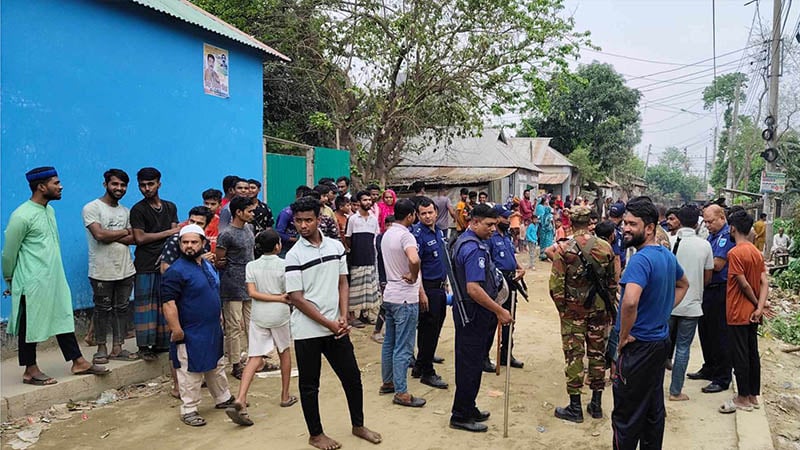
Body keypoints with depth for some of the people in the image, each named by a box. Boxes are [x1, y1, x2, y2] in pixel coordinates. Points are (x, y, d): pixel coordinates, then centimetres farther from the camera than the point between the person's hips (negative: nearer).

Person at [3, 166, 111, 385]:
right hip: (32, 283, -8)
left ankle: (78, 362, 20)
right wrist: (10, 280, 3)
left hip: (55, 279, 8)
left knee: (63, 318, 12)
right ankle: (30, 370, 18)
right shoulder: (22, 216, -18)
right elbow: (9, 252, -9)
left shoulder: (49, 210, 9)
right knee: (30, 325, 5)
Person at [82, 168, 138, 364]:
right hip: (102, 272, -5)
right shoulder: (92, 208, -5)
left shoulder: (125, 211, 14)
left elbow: (132, 239, 4)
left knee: (122, 309, 9)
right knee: (103, 310, 4)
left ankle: (117, 348, 18)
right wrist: (123, 232, -4)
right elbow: (99, 235, -18)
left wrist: (111, 236, -12)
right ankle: (101, 348, 16)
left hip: (125, 270, 6)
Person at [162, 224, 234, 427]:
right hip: (191, 334, -8)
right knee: (191, 372, 2)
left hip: (213, 330, 8)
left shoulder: (208, 265, 9)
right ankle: (189, 410, 16)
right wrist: (176, 330, -26)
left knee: (217, 366, 21)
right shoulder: (176, 271, -18)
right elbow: (169, 303, -23)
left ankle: (224, 398, 37)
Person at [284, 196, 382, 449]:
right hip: (307, 331, -4)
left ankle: (358, 425, 32)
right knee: (309, 385, 9)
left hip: (336, 328, 4)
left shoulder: (336, 246, 2)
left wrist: (343, 317, -7)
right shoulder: (294, 256, -10)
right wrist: (328, 324, -14)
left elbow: (342, 283, 7)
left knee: (352, 377, 12)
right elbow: (296, 298, -12)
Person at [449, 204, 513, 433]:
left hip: (472, 312, 11)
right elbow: (474, 289, -29)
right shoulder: (474, 248, -22)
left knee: (471, 363, 18)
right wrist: (499, 311, -21)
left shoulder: (465, 241, 13)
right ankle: (461, 416, 11)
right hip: (474, 314, -11)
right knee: (470, 365, -1)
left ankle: (468, 408, 30)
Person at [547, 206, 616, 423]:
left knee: (574, 356, 3)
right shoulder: (605, 248, -1)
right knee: (597, 354, 13)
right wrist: (609, 307, 18)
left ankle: (575, 407, 9)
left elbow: (556, 285, -13)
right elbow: (613, 283, 7)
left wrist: (562, 307, 3)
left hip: (573, 310, -3)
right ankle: (596, 404, 23)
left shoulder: (564, 249, -12)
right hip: (599, 310, 3)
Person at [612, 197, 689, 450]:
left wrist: (624, 336, -22)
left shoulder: (641, 259, -23)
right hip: (661, 341, 9)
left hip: (639, 345, -9)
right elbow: (683, 285, 26)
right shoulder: (667, 255, 6)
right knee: (654, 408, 20)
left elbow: (630, 301, -37)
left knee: (626, 415, 2)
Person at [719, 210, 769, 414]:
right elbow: (764, 282, 0)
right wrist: (760, 308, -8)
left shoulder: (735, 253, -18)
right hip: (752, 314, 8)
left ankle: (743, 398, 10)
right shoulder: (757, 252, 7)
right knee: (752, 353, 14)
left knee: (740, 355, 1)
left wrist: (757, 304, -3)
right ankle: (754, 396, 23)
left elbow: (744, 284, -19)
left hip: (738, 313, -8)